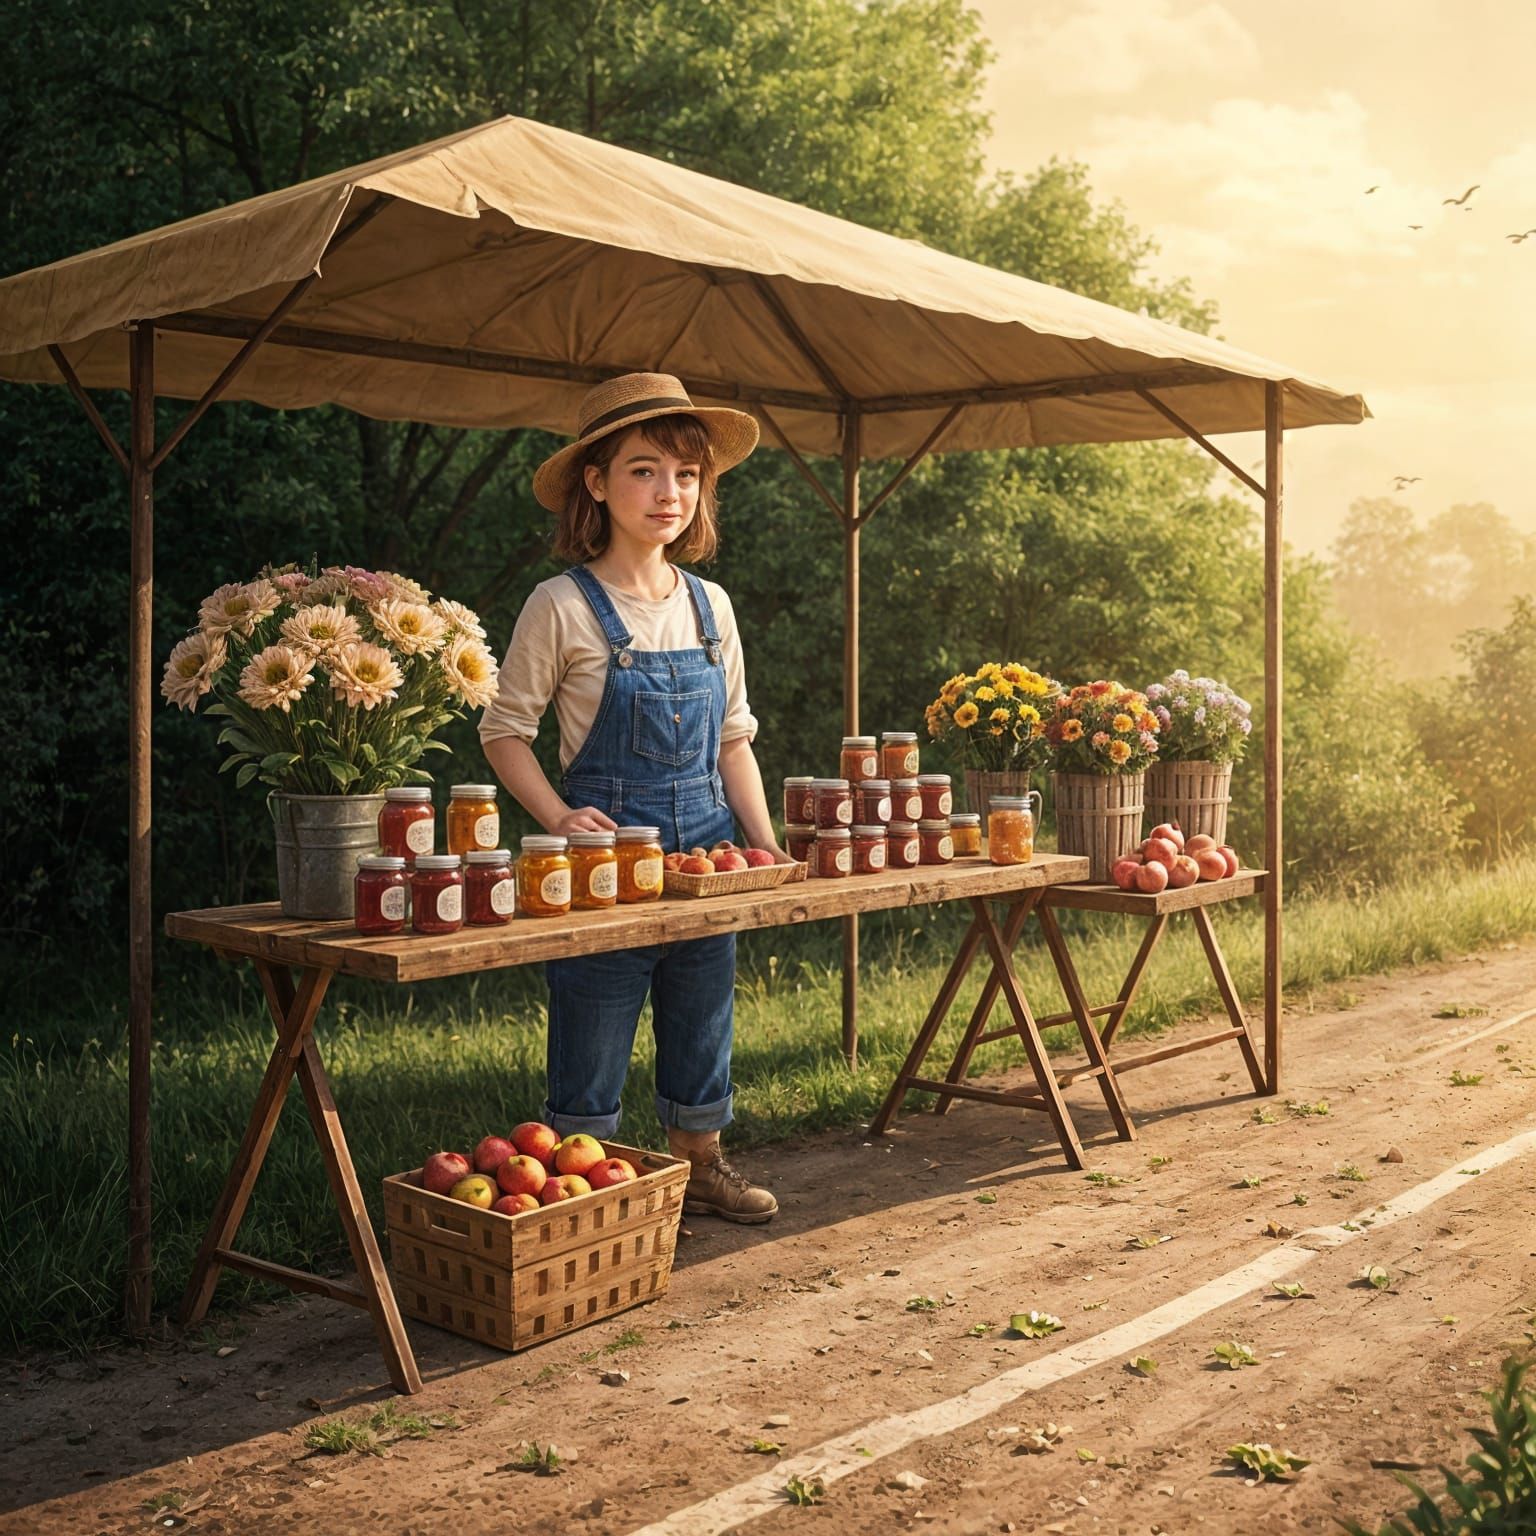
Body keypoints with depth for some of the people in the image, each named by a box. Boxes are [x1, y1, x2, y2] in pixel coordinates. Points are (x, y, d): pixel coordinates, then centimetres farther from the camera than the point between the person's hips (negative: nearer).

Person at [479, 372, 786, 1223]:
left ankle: (699, 1168, 34)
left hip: (705, 849, 5)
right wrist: (559, 818, -18)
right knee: (591, 1041, 3)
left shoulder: (709, 606, 7)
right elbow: (504, 730, -5)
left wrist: (763, 839, 4)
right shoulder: (563, 606, -8)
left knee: (702, 1027, 17)